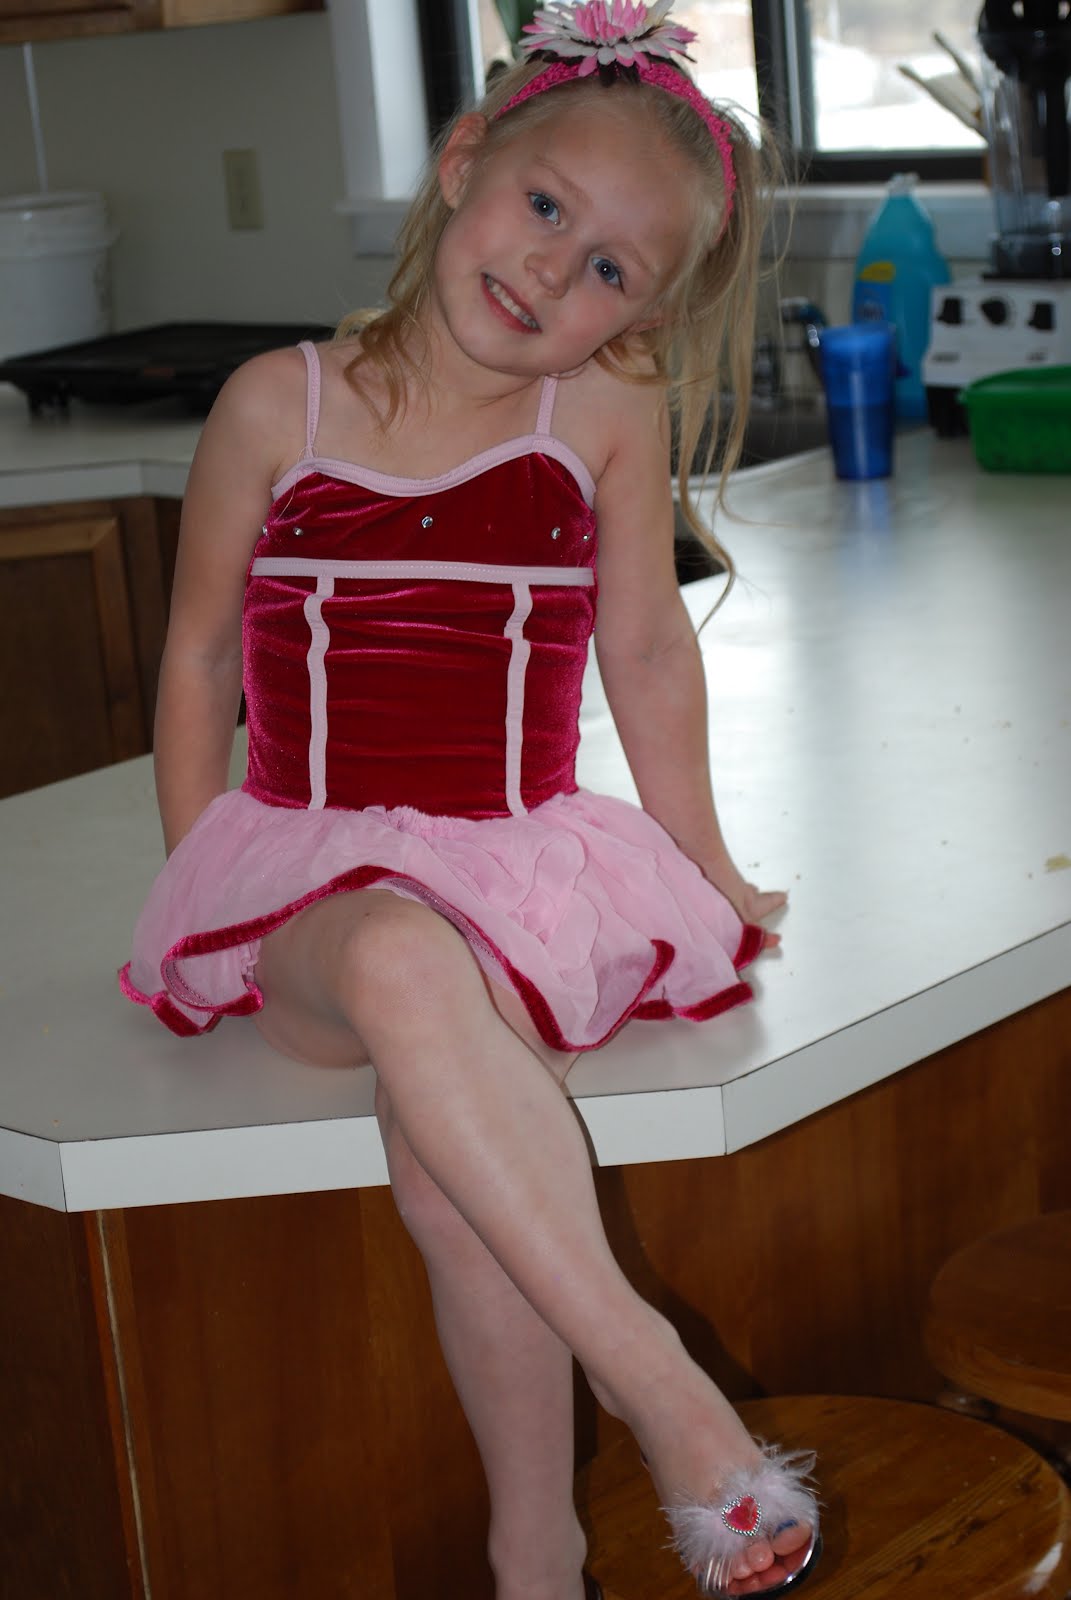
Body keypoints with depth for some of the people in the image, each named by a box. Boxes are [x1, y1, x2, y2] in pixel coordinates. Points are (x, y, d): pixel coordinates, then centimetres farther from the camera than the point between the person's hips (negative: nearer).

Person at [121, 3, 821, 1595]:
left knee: (440, 1135, -31)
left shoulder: (607, 413, 3)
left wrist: (707, 868, 20)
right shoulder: (279, 402, 3)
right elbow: (202, 650, 12)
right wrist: (196, 885, 10)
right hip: (308, 874, 0)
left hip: (521, 868, 0)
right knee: (400, 969, -37)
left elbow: (648, 654, 13)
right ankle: (659, 1386, -35)